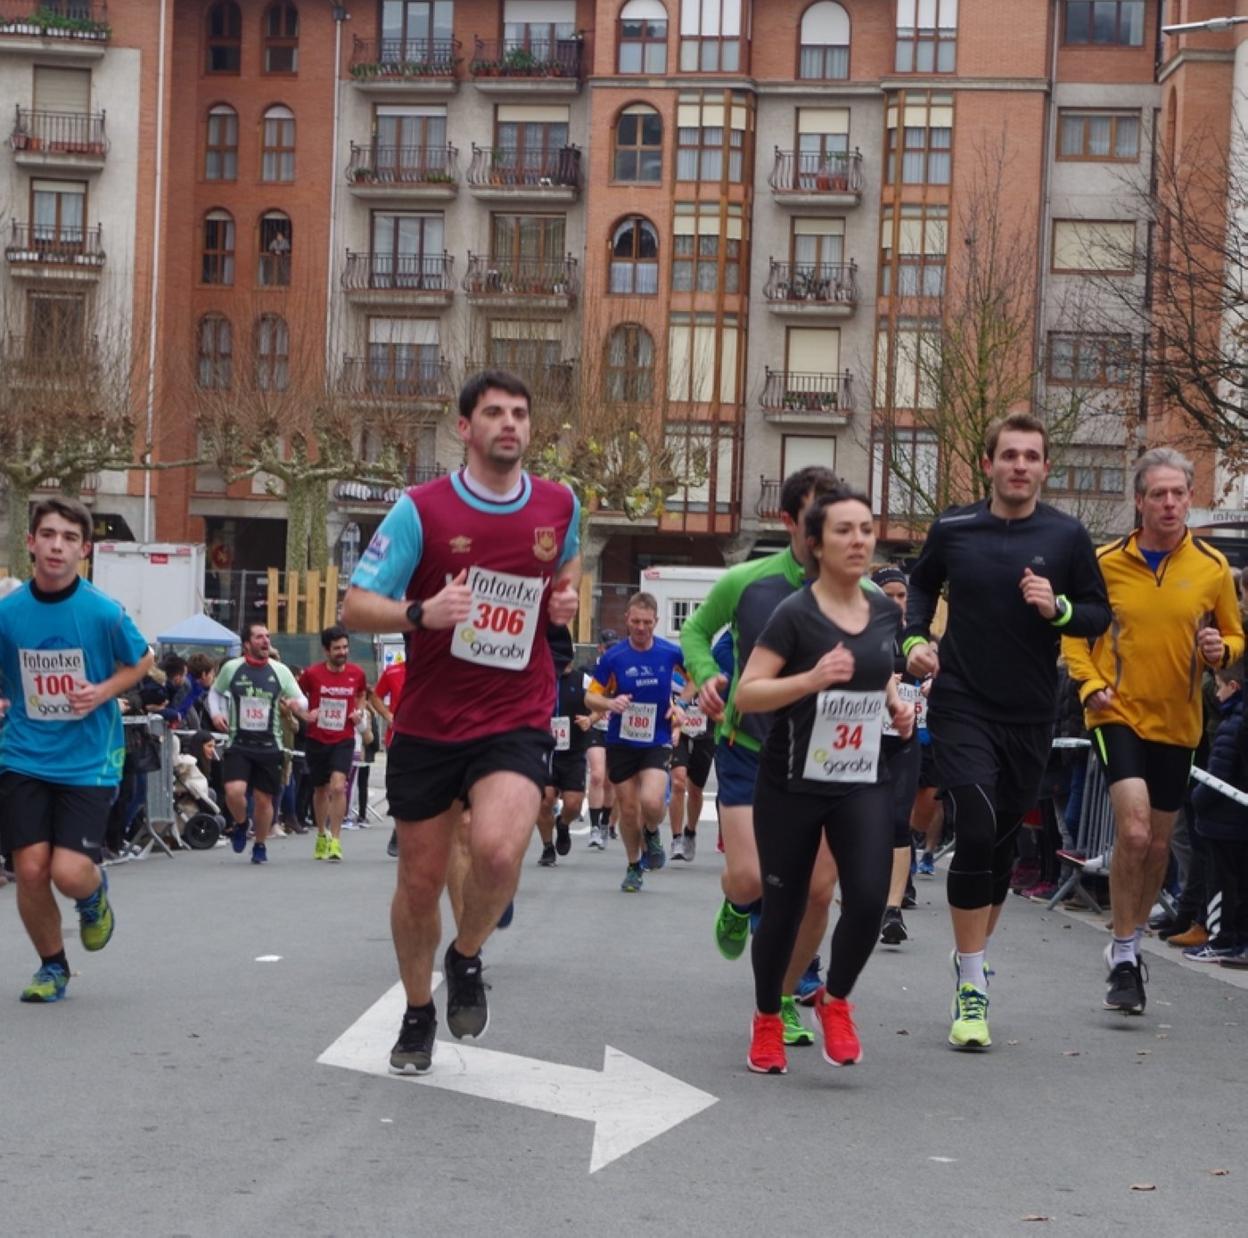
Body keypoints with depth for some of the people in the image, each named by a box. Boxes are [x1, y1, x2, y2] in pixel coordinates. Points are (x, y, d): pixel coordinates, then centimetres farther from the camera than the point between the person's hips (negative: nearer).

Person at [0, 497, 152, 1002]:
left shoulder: (105, 612, -10)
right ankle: (52, 966, 22)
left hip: (88, 762, -2)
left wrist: (103, 692, -10)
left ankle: (94, 893, 26)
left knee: (69, 873, -14)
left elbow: (141, 662, 7)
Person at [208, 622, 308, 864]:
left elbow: (302, 701, 7)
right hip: (239, 744, -1)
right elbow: (215, 692, 17)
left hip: (269, 745, 1)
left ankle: (260, 846, 28)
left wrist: (297, 704, -17)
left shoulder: (280, 671, 1)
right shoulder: (231, 668, 0)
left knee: (264, 799, 5)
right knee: (234, 791, -20)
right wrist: (216, 713, -2)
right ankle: (240, 824, 14)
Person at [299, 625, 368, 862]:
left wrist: (359, 711, 0)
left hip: (343, 740, -1)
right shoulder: (312, 674, -8)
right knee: (320, 790, 14)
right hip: (316, 739, 1)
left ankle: (335, 840, -12)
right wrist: (305, 714, -11)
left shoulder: (356, 673, -3)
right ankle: (322, 835, 35)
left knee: (338, 787, -18)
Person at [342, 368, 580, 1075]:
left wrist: (565, 596, 5)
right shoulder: (420, 510, -7)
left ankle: (467, 958, 6)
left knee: (498, 849, -26)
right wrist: (421, 612, -26)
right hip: (428, 724, 0)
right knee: (421, 880, 9)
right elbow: (356, 607, -7)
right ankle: (418, 1015, 34)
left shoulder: (561, 506, 3)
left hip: (517, 720, 0)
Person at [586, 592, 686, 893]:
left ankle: (652, 833, 14)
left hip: (657, 741, -1)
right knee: (628, 809, 7)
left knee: (652, 802, -21)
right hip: (621, 742, 1)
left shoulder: (671, 653, -6)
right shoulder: (613, 656, -7)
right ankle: (633, 866, 30)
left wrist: (678, 704, -3)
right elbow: (591, 697, -1)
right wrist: (610, 703, -23)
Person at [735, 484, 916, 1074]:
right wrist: (813, 678, -31)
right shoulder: (795, 615, -12)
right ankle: (767, 1022, 28)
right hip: (792, 785, -4)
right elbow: (747, 694, -17)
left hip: (863, 783, 4)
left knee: (869, 898, -13)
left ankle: (835, 1000, 14)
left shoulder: (885, 612, 4)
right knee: (783, 907, 5)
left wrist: (896, 705, 3)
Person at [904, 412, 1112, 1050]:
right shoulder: (953, 529, -2)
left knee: (1004, 841, 11)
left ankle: (972, 959, 32)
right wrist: (915, 638, 1)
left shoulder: (1066, 535, -2)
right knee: (977, 831, -16)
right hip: (962, 704, -2)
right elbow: (922, 584, 17)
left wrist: (1058, 608, -16)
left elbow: (1100, 616, 3)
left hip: (1030, 715, 2)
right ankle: (970, 986, -8)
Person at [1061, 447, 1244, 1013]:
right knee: (1134, 829, -19)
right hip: (1119, 715, -3)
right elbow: (1075, 632, 7)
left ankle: (1128, 946, 33)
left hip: (1178, 722, 3)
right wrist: (1090, 684, -9)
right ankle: (1123, 958, -7)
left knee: (1158, 844, 12)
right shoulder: (1105, 562, -5)